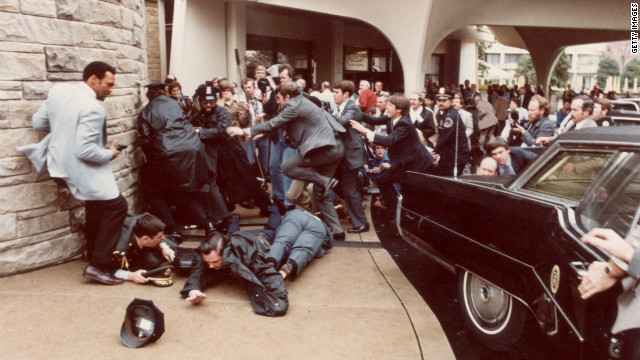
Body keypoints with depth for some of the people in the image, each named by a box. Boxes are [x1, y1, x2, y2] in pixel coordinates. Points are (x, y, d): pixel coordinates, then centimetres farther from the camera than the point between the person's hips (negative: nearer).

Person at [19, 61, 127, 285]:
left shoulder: (58, 91, 0)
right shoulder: (93, 109, -25)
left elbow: (37, 122, 9)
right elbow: (85, 151, -28)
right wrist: (109, 154, -11)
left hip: (58, 163, 9)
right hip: (81, 171, -9)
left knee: (95, 204, 28)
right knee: (116, 207, 0)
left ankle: (92, 250, 42)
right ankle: (98, 265, -1)